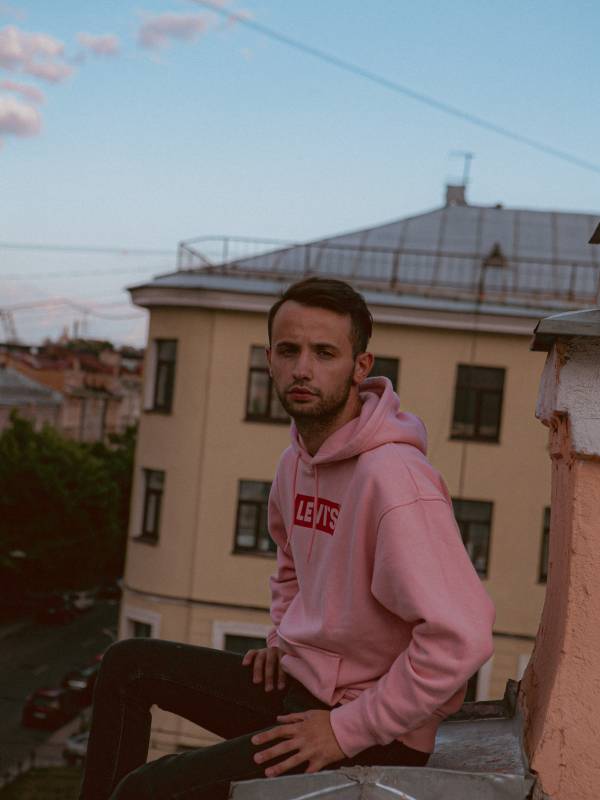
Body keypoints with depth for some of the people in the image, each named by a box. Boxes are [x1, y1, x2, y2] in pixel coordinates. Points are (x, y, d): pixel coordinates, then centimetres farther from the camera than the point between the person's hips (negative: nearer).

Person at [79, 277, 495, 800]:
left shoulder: (393, 477, -25)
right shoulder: (296, 461, 5)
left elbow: (461, 638, -31)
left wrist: (348, 730, -23)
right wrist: (283, 637, 11)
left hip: (373, 738, -9)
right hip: (300, 684, 9)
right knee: (129, 664, 14)